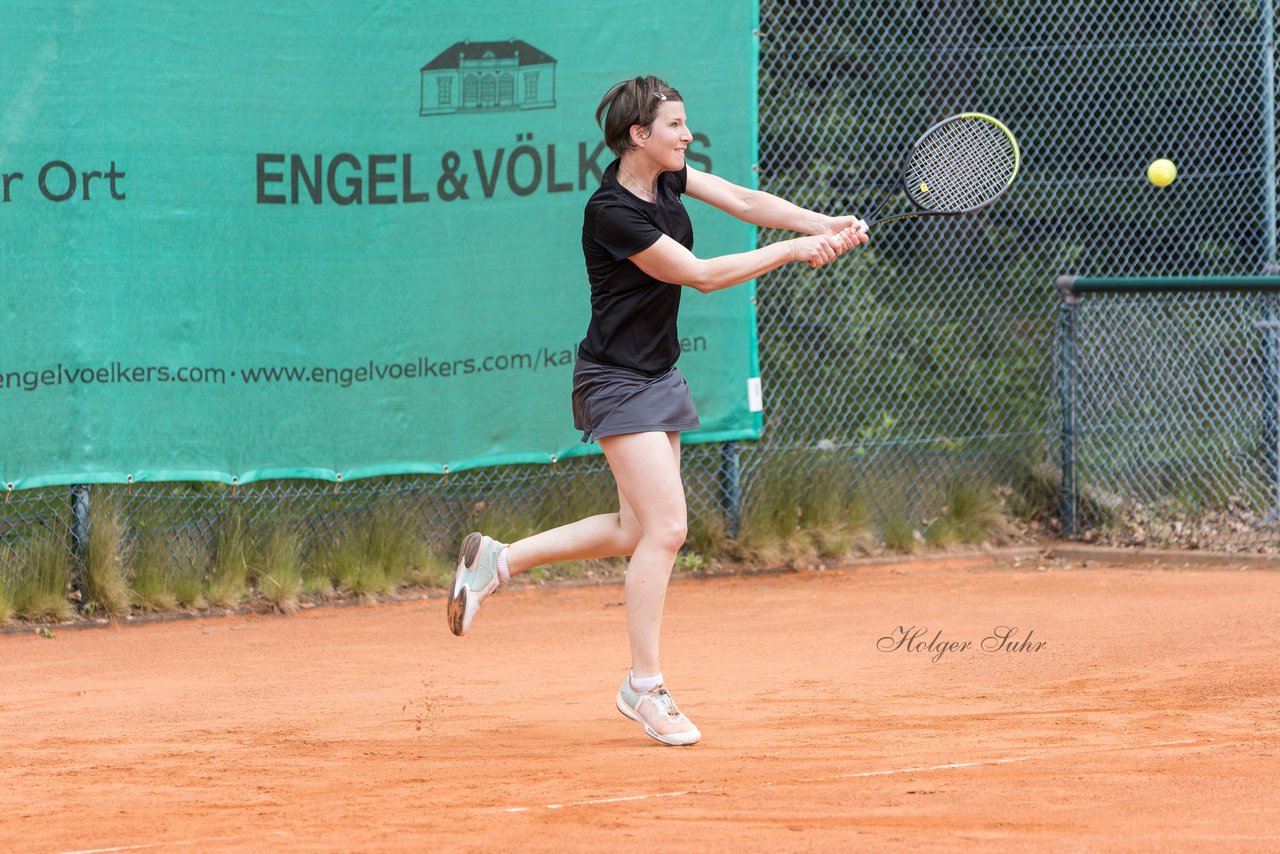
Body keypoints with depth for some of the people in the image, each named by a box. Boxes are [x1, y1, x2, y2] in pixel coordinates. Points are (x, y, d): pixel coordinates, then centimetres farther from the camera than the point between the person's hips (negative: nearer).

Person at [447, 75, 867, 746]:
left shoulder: (665, 174, 2)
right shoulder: (612, 214, -24)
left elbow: (744, 200, 1)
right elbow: (702, 274, -21)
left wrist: (825, 226, -13)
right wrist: (792, 251, -16)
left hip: (659, 375, 10)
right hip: (618, 382, -10)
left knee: (638, 530, 12)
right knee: (665, 527, -11)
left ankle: (496, 559, 25)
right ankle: (644, 686, -1)